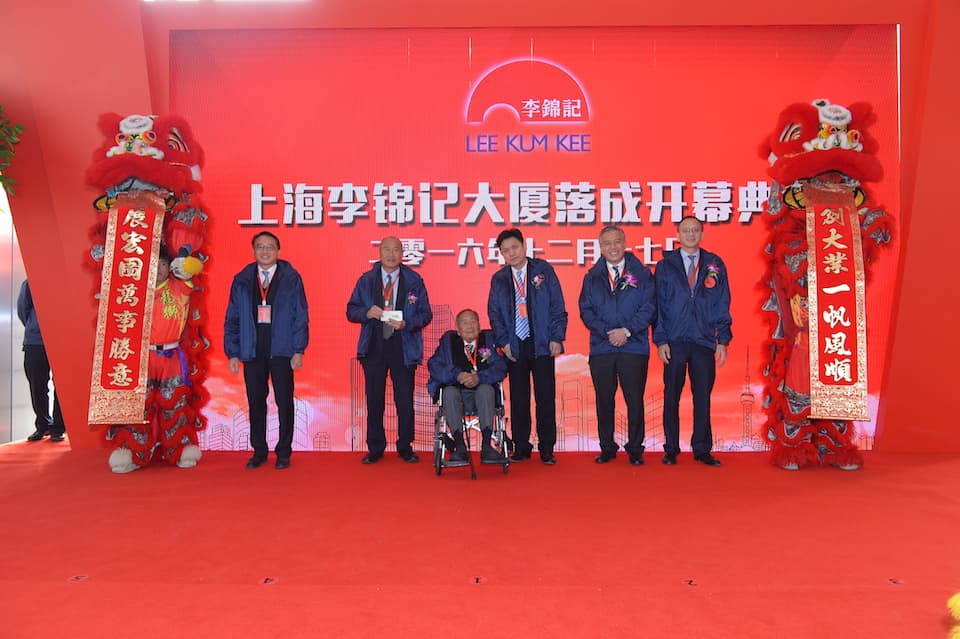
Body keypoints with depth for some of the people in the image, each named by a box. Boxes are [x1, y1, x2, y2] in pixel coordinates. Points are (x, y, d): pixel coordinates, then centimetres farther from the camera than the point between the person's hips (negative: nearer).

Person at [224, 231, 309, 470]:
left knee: (284, 402, 3)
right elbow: (232, 319, 9)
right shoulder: (242, 280, 9)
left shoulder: (291, 278, 2)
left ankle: (284, 452, 14)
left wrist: (298, 351, -8)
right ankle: (259, 452, 20)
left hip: (281, 350, -2)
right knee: (255, 402, 8)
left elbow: (301, 316, -1)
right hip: (252, 351, 2)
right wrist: (233, 354, 2)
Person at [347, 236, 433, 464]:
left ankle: (405, 448, 16)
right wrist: (367, 312, -13)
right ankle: (375, 449, 17)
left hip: (404, 348, -1)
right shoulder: (365, 280, 9)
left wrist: (406, 324, -16)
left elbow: (426, 314, 2)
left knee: (405, 400, 2)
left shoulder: (414, 281, 5)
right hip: (373, 348, 1)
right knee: (374, 400, 5)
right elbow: (351, 310, 8)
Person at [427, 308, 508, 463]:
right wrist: (457, 375, -19)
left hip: (482, 393, -1)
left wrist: (479, 377, -23)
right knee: (449, 392, -30)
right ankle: (460, 447, -32)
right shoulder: (448, 340, 9)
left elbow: (500, 367, -6)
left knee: (486, 390, -32)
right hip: (457, 394, 1)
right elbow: (434, 365, -3)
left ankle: (486, 446, -36)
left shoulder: (489, 339, 6)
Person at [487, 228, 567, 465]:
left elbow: (557, 307, 2)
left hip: (542, 345, -2)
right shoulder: (498, 279, 9)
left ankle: (547, 449, 10)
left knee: (546, 397, 0)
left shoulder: (544, 270, 3)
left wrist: (557, 338, -5)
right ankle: (521, 447, 15)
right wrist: (503, 341, 0)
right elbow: (494, 313, 11)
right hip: (514, 347, 2)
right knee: (518, 399, 5)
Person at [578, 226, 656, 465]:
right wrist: (607, 332, -8)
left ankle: (635, 449, 13)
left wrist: (627, 331, -12)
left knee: (635, 400, 0)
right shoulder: (592, 277, 11)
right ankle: (607, 448, 17)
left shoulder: (642, 274, 6)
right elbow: (586, 311, 6)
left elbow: (649, 307, -1)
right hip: (601, 348, 2)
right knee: (604, 400, 6)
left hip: (634, 346, -2)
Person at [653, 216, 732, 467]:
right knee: (671, 397, 3)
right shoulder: (665, 266, 7)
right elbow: (658, 305, 4)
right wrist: (660, 340, -4)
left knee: (703, 398, 5)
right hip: (674, 342, -1)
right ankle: (671, 449, 13)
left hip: (704, 342, 1)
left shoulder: (715, 265, 10)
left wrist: (723, 340, 1)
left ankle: (702, 450, 15)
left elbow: (722, 305, 8)